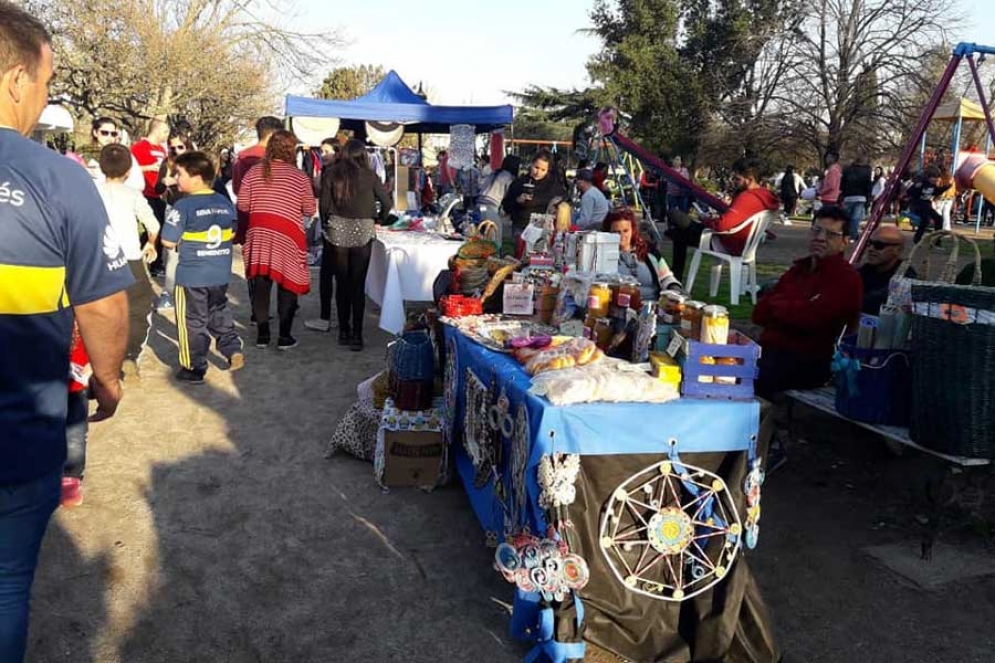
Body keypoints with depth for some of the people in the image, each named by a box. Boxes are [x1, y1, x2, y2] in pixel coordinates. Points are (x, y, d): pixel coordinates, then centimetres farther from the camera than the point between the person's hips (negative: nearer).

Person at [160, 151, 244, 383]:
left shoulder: (184, 206, -15)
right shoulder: (225, 203, 2)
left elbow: (168, 241, -15)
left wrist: (182, 243, 4)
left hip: (191, 277, -5)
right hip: (221, 274, 5)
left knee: (192, 321, 6)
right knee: (219, 313, 24)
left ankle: (194, 369, 14)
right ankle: (233, 350, 16)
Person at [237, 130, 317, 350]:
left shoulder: (254, 172, 1)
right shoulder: (300, 177, -7)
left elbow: (242, 206, 2)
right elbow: (309, 210, -4)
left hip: (259, 233, 3)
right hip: (287, 236, -3)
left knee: (261, 283, 9)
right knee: (287, 283, 6)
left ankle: (262, 334, 16)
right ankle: (285, 336, 8)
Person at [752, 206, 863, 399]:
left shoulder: (847, 279, -4)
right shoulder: (801, 267, 20)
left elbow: (811, 317, -19)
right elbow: (760, 312, 14)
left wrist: (777, 304, 0)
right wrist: (792, 309, -5)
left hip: (808, 362, -7)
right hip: (771, 348, 7)